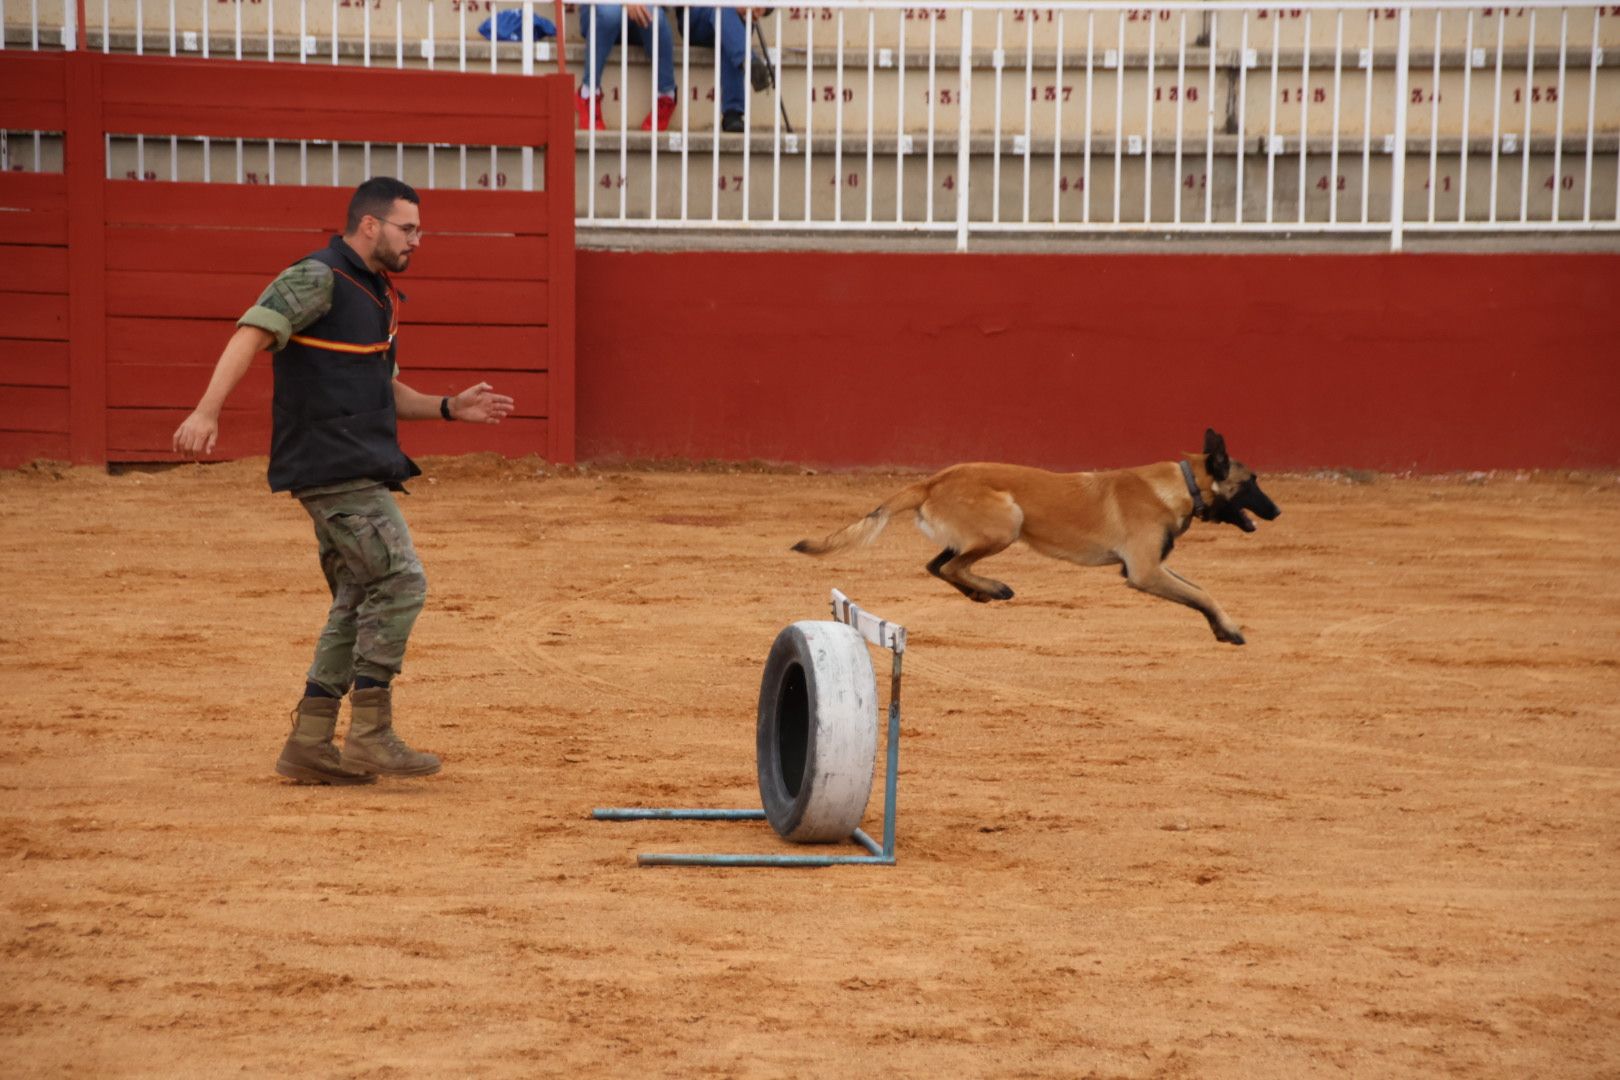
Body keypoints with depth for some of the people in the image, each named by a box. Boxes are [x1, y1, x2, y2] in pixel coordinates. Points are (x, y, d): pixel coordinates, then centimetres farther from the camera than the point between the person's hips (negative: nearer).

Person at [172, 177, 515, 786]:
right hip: (334, 467, -10)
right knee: (400, 582, -14)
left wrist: (449, 409, 15)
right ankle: (369, 735, -10)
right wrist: (208, 411, -35)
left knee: (359, 603, 10)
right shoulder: (318, 279, -9)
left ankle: (309, 746, 14)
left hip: (359, 472, 10)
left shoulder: (379, 297, 20)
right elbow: (253, 332, -22)